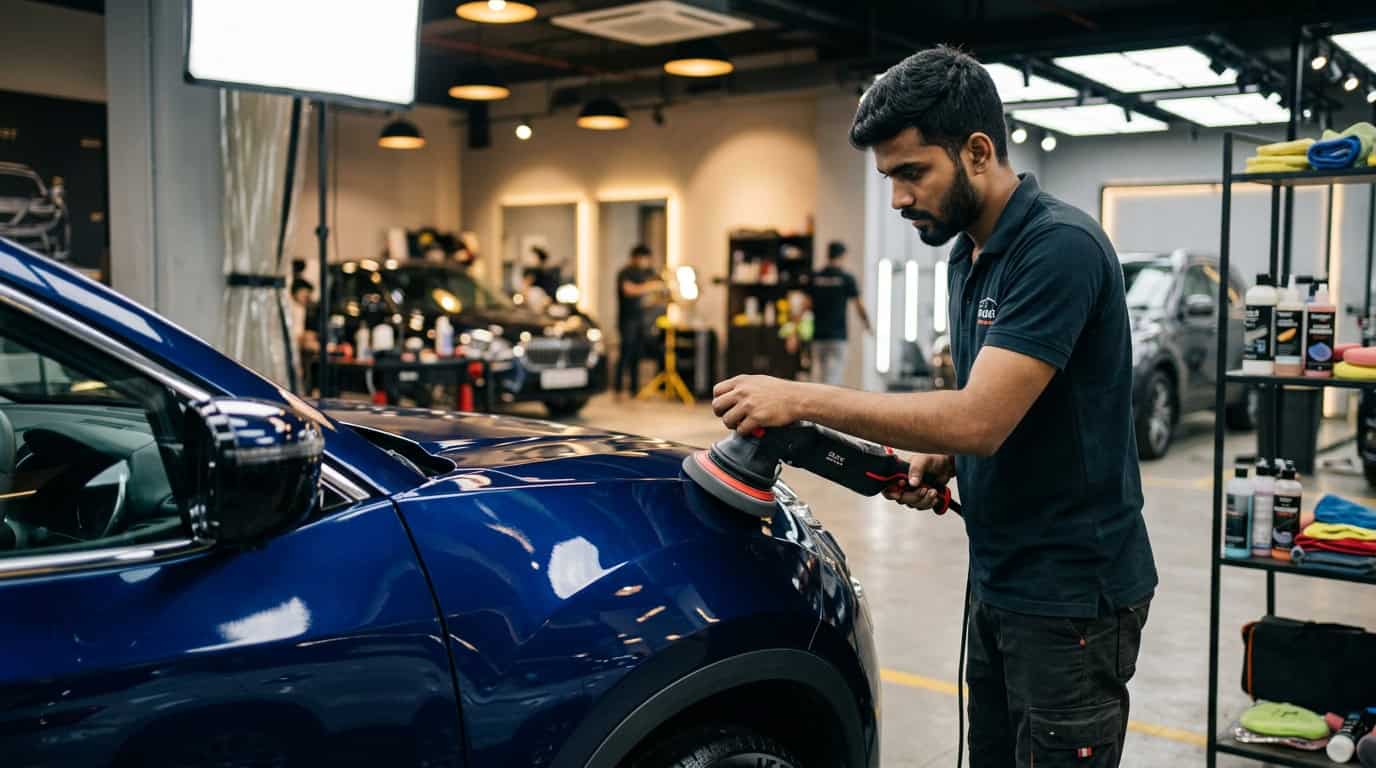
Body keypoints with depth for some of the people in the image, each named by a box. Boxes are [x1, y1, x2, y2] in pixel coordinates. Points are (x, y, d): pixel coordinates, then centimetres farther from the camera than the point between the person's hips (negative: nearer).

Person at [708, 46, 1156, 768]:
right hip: (998, 582, 9)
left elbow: (982, 418, -28)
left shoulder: (1059, 247, -21)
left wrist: (803, 399, -25)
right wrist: (939, 460, -1)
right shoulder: (969, 254, 9)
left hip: (1071, 597, -9)